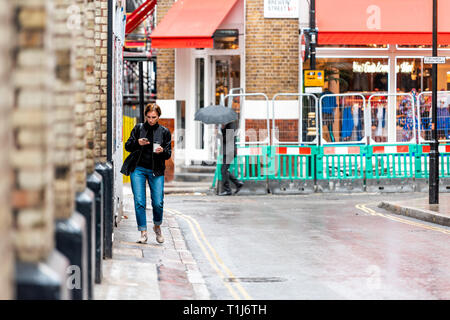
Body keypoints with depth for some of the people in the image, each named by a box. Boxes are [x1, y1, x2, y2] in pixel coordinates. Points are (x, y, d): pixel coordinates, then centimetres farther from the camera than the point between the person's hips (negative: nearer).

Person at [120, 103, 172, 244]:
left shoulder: (164, 132, 5)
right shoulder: (138, 128, 5)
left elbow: (168, 154, 6)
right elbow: (127, 146, 7)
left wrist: (162, 151, -17)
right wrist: (138, 143, -13)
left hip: (156, 170, 0)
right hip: (138, 169, 0)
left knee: (158, 203, -6)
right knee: (139, 202, -6)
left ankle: (157, 226, 22)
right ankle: (143, 232, 1)